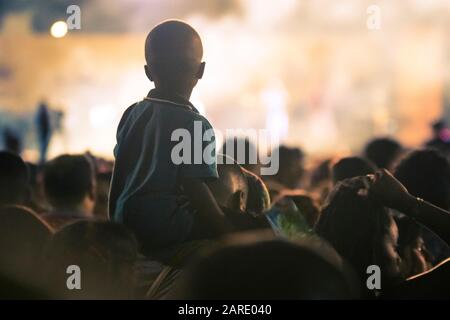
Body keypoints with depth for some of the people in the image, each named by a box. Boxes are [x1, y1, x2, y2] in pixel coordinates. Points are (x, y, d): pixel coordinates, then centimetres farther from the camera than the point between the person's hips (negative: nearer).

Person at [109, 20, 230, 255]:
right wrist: (224, 231, -9)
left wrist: (114, 220, 25)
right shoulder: (194, 124, -11)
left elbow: (118, 175, 14)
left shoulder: (132, 115, 9)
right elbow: (195, 189, -17)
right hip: (167, 226, -8)